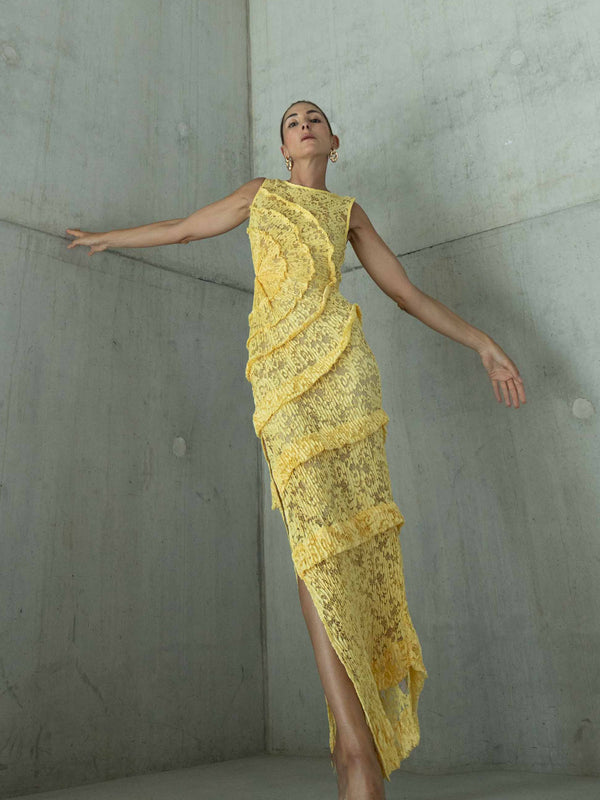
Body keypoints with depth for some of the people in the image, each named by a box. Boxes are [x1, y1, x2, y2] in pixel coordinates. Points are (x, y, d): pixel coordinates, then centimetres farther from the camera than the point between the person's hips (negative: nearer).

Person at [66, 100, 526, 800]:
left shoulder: (348, 210, 27)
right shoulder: (259, 194, 28)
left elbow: (406, 291, 25)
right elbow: (182, 229, 38)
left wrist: (480, 341, 20)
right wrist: (108, 238, 49)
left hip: (339, 357, 1)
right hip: (280, 364, -1)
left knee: (356, 527, -11)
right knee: (316, 532, -16)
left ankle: (363, 732, -3)